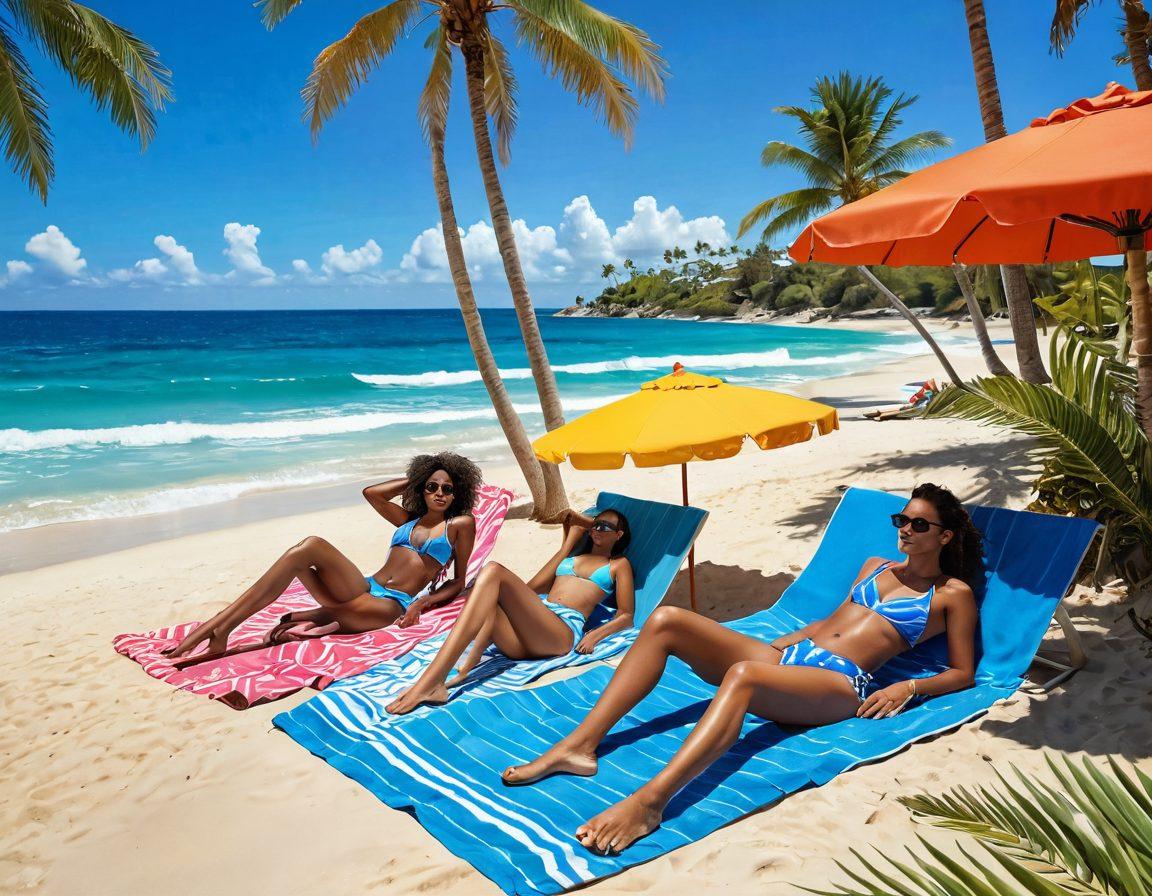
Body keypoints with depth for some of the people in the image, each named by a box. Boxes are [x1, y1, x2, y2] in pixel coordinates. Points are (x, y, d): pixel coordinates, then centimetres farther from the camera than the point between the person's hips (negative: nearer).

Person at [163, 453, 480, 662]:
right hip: (364, 588, 5)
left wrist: (423, 602, -8)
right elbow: (370, 493, 23)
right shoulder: (409, 520, 24)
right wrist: (413, 480, 27)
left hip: (391, 606, -5)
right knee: (307, 547, -26)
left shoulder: (460, 524, 10)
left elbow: (459, 580, 9)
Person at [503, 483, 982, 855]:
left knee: (743, 674, -42)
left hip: (841, 683, -7)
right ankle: (580, 744, -23)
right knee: (665, 620, -15)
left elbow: (962, 672, 8)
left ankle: (649, 801, -54)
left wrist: (908, 687, -9)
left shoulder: (953, 594, 11)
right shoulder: (875, 567, 27)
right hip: (790, 654, 7)